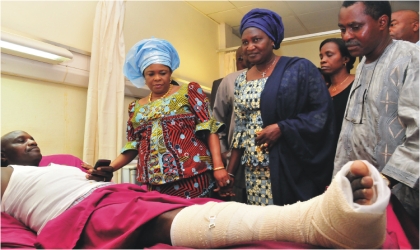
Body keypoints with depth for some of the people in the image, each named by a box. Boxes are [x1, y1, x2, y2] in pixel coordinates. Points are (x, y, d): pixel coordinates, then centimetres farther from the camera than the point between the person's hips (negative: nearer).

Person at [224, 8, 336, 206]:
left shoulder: (299, 69, -5)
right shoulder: (241, 80, 10)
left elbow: (322, 112, -9)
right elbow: (239, 130, 12)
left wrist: (281, 128, -19)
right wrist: (230, 172, 9)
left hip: (291, 167, -4)